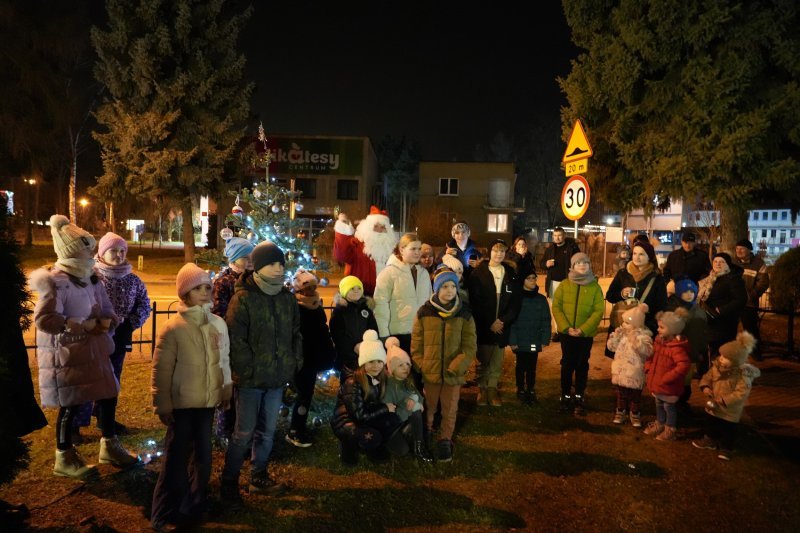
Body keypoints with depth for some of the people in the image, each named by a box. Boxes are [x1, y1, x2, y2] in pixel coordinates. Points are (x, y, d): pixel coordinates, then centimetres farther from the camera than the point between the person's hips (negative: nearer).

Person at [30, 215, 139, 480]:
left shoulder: (91, 277, 9)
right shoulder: (57, 281, -16)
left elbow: (107, 311, 12)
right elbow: (44, 319, -23)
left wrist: (105, 322, -11)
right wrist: (83, 325, -20)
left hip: (93, 350, 8)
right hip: (67, 354, -8)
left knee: (108, 395, 13)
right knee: (70, 405, 2)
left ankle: (109, 447, 31)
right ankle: (64, 459, 21)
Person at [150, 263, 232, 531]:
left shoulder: (219, 324, 1)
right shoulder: (173, 328, -13)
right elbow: (161, 371, -10)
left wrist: (226, 391, 12)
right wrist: (163, 406, -10)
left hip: (208, 401, 5)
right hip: (182, 403, -5)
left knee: (202, 455, 16)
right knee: (177, 457, 3)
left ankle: (193, 505, 37)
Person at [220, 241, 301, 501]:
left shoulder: (287, 297, 6)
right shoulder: (243, 298, -13)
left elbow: (295, 332, 14)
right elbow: (235, 339, -16)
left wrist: (296, 361, 6)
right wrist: (249, 369, -16)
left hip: (278, 377, 6)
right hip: (250, 380, -6)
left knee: (267, 430, 17)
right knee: (244, 433, 4)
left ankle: (259, 478, 33)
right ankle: (228, 482, 23)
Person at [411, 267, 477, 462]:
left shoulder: (464, 314, -3)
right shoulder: (424, 312, -4)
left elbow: (470, 347, -4)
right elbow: (416, 345, 1)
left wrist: (455, 368, -13)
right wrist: (421, 367, -7)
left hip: (453, 374, 0)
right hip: (429, 372, 0)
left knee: (450, 410, 11)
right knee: (428, 408, 14)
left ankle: (445, 441, 30)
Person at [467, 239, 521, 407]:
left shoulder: (511, 273, 7)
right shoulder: (478, 273, -2)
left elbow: (517, 300, 4)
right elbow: (474, 301, -7)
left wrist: (504, 320, -8)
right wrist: (489, 322, -11)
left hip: (502, 325, 3)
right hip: (483, 325, -2)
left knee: (497, 361, 7)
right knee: (483, 360, 3)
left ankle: (492, 388, 21)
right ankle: (482, 389, 19)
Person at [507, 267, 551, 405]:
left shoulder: (541, 299, 3)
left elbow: (546, 321, 5)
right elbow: (511, 321, -7)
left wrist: (544, 340, -1)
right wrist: (512, 341, -11)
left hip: (535, 341, 2)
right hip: (520, 341, -2)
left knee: (532, 366, 10)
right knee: (521, 366, 8)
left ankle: (531, 390, 25)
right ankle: (521, 390, 24)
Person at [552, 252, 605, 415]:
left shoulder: (595, 287, -1)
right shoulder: (564, 285, 1)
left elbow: (598, 311, -7)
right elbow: (556, 307, -2)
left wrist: (583, 329, -17)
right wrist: (566, 327, -15)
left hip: (586, 334, 0)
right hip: (566, 333, 1)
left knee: (582, 365, 8)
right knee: (567, 365, 8)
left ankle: (579, 398, 19)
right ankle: (566, 397, 20)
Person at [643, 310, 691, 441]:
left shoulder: (676, 347, -27)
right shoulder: (659, 341, 1)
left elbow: (684, 366, -37)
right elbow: (651, 355, 18)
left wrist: (667, 378, -30)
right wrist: (648, 367, 3)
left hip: (669, 387, -8)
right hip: (657, 384, 8)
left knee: (669, 407, 10)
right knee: (659, 405, 24)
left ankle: (670, 430, 27)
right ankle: (659, 424, 42)